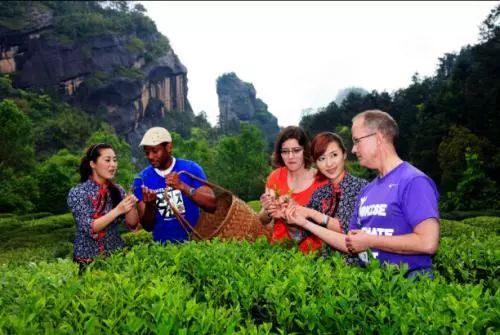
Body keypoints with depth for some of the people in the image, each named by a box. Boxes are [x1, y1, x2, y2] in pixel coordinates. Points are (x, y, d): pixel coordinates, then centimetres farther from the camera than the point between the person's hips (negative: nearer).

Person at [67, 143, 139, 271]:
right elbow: (89, 228, -19)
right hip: (88, 259, -3)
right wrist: (117, 211, -29)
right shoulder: (77, 192, -12)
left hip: (116, 254, 4)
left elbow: (132, 225, -3)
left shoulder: (118, 190, 0)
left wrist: (132, 206, -21)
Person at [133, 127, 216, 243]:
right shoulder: (142, 179, 1)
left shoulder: (191, 168, -4)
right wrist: (149, 205, -17)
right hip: (163, 245, 2)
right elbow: (147, 226, 1)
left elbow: (212, 205, -13)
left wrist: (182, 187, -24)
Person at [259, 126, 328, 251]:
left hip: (309, 249, -3)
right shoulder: (275, 177, 1)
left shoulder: (321, 180, -8)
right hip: (280, 245, 3)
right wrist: (267, 211, -15)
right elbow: (263, 220, 6)